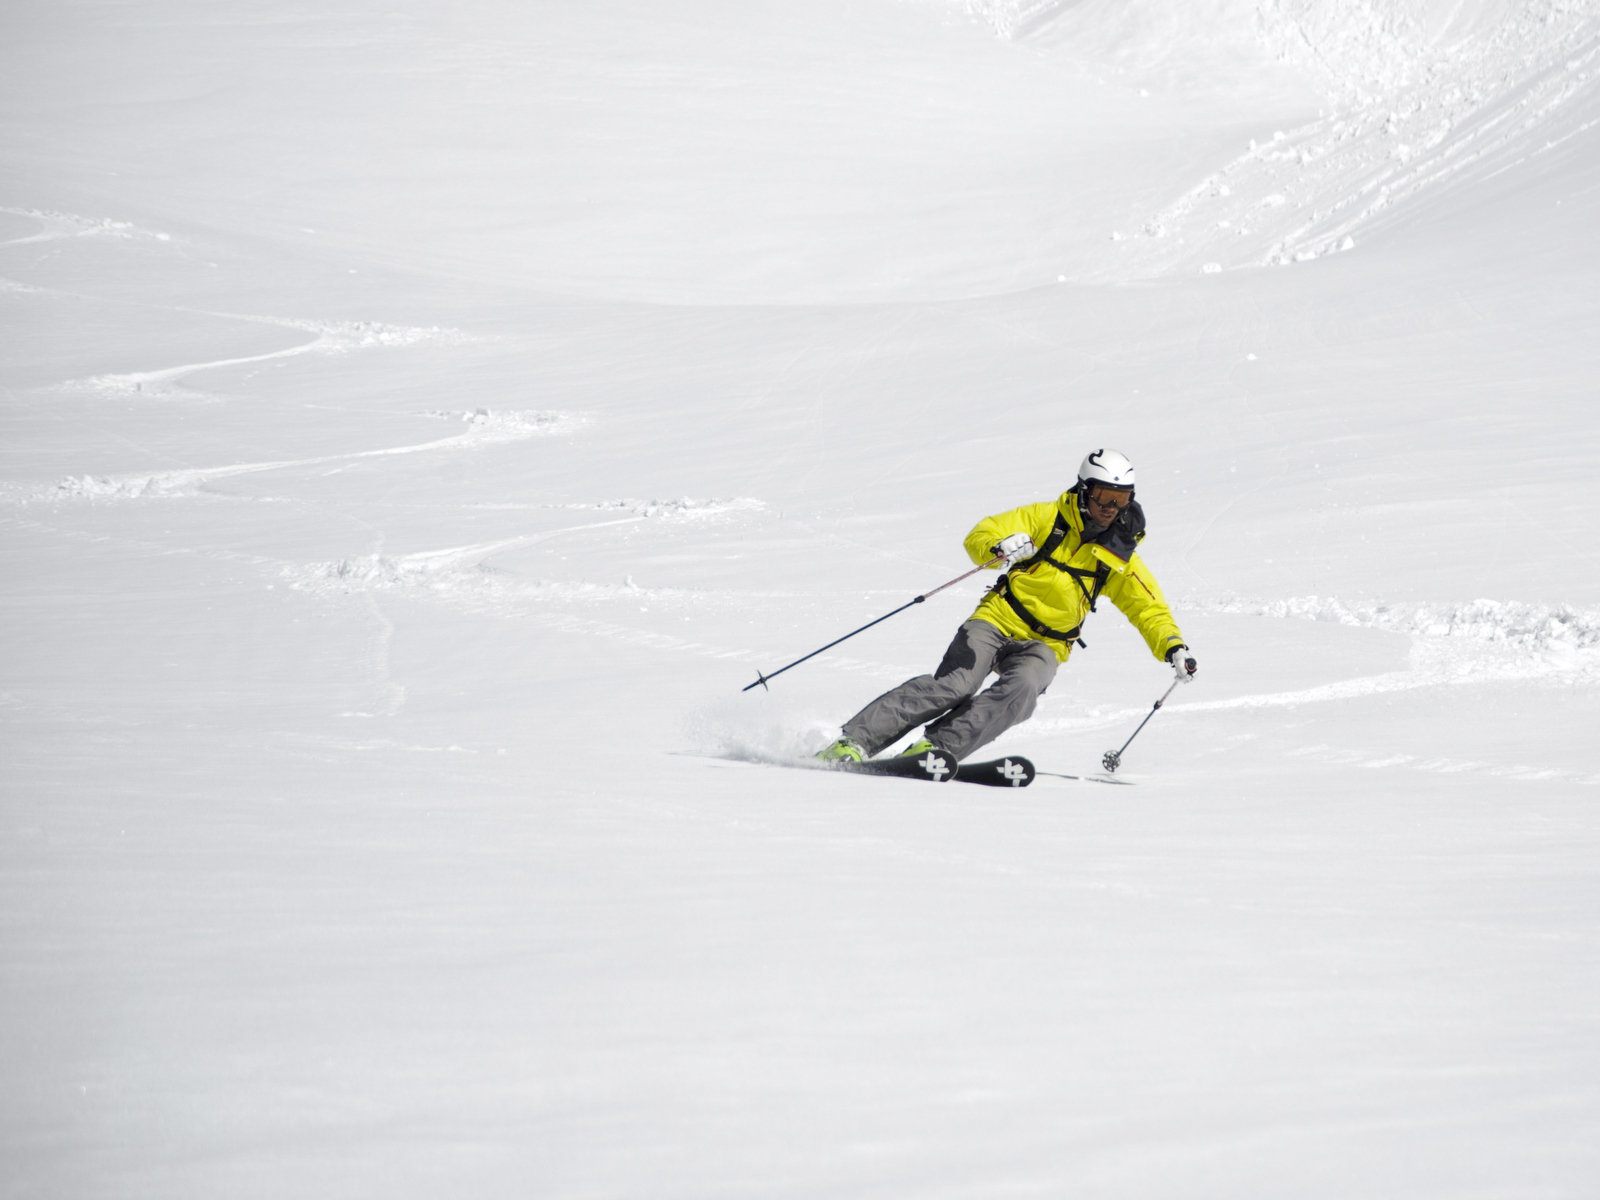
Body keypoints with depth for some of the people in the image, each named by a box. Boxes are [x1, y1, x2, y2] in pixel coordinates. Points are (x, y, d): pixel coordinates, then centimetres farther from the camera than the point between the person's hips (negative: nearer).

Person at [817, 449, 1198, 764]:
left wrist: (1174, 647, -9)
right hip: (997, 621, -2)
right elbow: (979, 536, -6)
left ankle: (937, 748, -39)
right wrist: (999, 548, -30)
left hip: (1044, 646, 2)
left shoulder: (1120, 559, 6)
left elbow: (1151, 611, 11)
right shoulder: (1048, 518, -1)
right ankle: (853, 741, -28)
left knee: (1021, 691, -32)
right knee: (954, 687, -26)